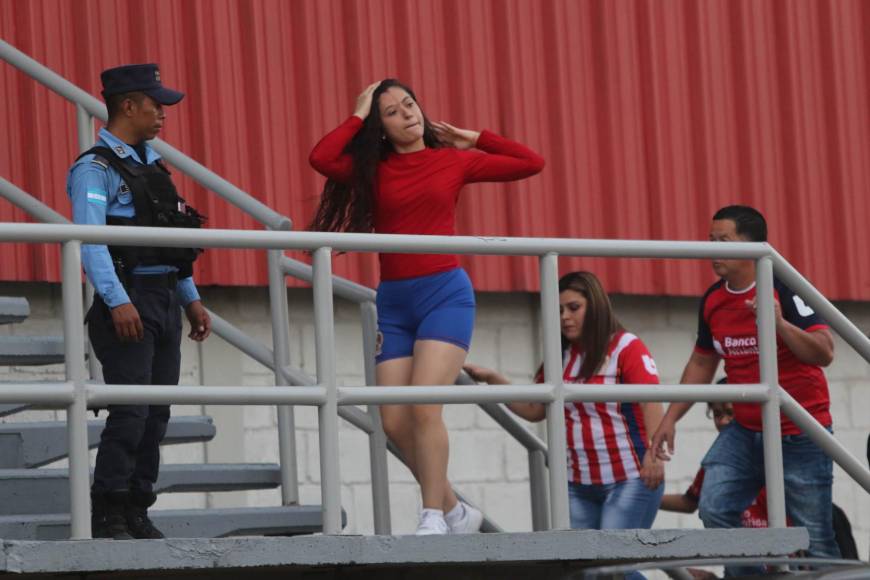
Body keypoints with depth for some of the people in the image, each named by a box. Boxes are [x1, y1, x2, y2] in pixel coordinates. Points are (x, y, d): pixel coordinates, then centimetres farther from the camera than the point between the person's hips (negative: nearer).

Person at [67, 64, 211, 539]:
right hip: (128, 301, -8)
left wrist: (191, 300, 20)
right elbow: (89, 240, -19)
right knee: (131, 410, -13)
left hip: (164, 302, 8)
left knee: (156, 414, 7)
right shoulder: (95, 169, -8)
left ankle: (137, 513, 13)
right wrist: (117, 302, -27)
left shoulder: (150, 162, 19)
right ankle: (107, 518, -9)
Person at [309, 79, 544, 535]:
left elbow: (531, 163, 10)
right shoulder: (373, 169, 8)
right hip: (393, 300, 3)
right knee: (394, 422, -2)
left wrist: (475, 139, 11)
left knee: (424, 406, -20)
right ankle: (454, 510, 14)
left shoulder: (453, 161, 7)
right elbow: (321, 159, -11)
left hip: (445, 292, -3)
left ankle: (433, 518, -15)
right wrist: (359, 116, 1)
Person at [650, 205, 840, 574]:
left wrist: (780, 324, -36)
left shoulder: (784, 290, -15)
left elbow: (825, 354, -23)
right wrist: (670, 418, 13)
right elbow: (701, 364, 18)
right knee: (715, 509, -11)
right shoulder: (713, 301, 4)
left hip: (800, 434, -6)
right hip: (745, 431, 6)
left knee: (815, 537, -4)